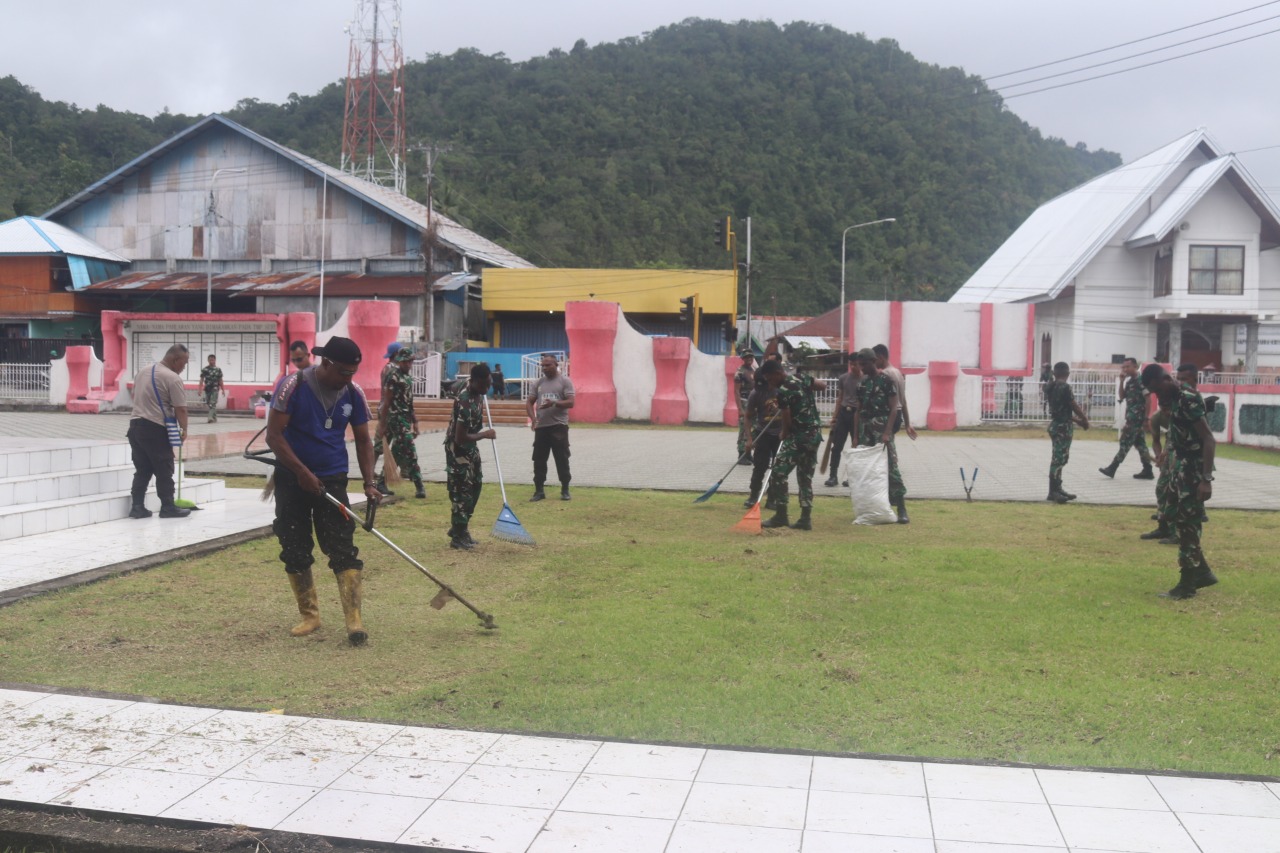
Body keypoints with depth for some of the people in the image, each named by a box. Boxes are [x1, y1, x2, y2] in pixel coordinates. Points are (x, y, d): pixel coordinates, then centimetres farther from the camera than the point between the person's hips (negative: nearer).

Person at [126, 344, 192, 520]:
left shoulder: (143, 371, 13)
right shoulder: (173, 378, -13)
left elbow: (135, 396, 22)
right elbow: (180, 409, -13)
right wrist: (184, 430, 0)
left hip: (135, 425, 8)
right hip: (155, 429, -8)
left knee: (142, 470, 12)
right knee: (164, 470, 3)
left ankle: (137, 507, 11)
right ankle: (168, 507, 9)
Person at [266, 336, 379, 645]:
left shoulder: (354, 394, -4)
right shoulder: (294, 386, -14)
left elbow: (363, 440, 4)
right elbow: (273, 435, -14)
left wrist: (369, 483, -8)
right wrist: (302, 472, -20)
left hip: (332, 479, 1)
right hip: (291, 478, -1)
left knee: (343, 550, -9)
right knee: (295, 551, 6)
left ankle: (354, 620, -10)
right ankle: (309, 615, 20)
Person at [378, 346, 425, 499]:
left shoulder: (408, 377, 15)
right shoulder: (393, 377, -11)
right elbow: (386, 402, -13)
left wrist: (415, 422, 19)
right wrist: (382, 425, -15)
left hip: (406, 419, 9)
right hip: (396, 418, -9)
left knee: (396, 452, 12)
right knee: (409, 451, -11)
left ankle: (381, 483, 19)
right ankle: (419, 486, -10)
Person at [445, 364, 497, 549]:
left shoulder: (477, 393, -5)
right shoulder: (465, 402, -31)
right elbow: (460, 438, -30)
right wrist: (485, 435, -20)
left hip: (470, 445, 9)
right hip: (457, 448, -9)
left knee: (475, 485, 15)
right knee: (462, 490, -5)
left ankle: (459, 528, 25)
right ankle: (457, 537, 4)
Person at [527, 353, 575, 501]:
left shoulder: (564, 381, 0)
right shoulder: (539, 383, 13)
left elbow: (570, 402, -10)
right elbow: (529, 402, 11)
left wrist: (554, 403, -26)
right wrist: (533, 418, -8)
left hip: (559, 426, -4)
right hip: (541, 427, 4)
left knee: (562, 459, 0)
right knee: (539, 459, 5)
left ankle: (565, 490, 10)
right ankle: (539, 490, 13)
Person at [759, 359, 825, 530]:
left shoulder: (782, 392, -16)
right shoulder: (802, 378, 6)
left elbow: (787, 421, -14)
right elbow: (823, 385, 21)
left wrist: (784, 434, 6)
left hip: (799, 437, -9)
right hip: (815, 435, 9)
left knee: (778, 473, -2)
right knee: (806, 477, 12)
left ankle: (781, 516, -1)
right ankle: (805, 518, 12)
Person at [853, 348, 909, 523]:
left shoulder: (886, 380, -5)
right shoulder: (862, 383, 13)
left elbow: (894, 408, -10)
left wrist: (887, 433, -19)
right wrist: (855, 436, 12)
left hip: (882, 430, -6)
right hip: (865, 432, 6)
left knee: (890, 468, -10)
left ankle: (902, 509, -8)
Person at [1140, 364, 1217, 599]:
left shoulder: (1188, 398, -19)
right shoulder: (1177, 398, 10)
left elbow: (1209, 440, -22)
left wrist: (1206, 479, -26)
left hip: (1194, 469, -10)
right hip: (1184, 467, 10)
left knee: (1187, 525, -4)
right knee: (1183, 522, 16)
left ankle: (1187, 584, 3)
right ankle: (1202, 572, 28)